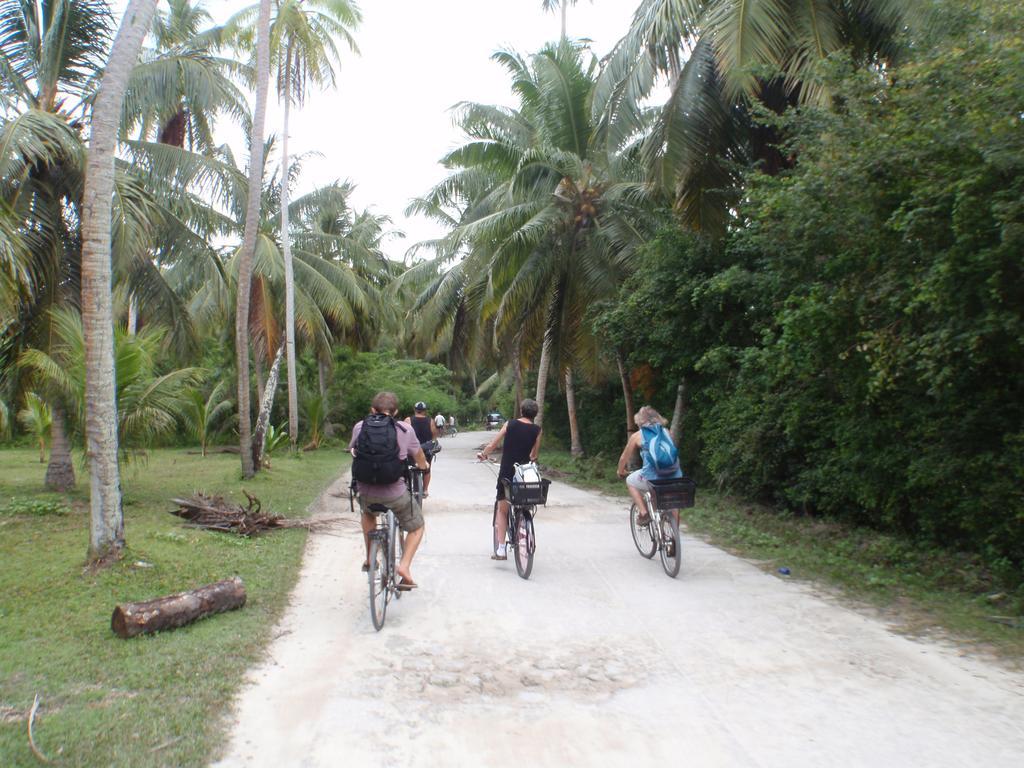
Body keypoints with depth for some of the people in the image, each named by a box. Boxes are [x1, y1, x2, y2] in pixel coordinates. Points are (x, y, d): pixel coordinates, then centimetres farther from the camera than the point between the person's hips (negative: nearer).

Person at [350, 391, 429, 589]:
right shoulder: (404, 429, -4)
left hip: (365, 492, 3)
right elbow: (420, 460, 11)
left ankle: (369, 559, 39)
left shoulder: (359, 427, 0)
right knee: (417, 526, 21)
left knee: (367, 513, 38)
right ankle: (404, 567, 3)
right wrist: (424, 467, 35)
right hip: (395, 493, -3)